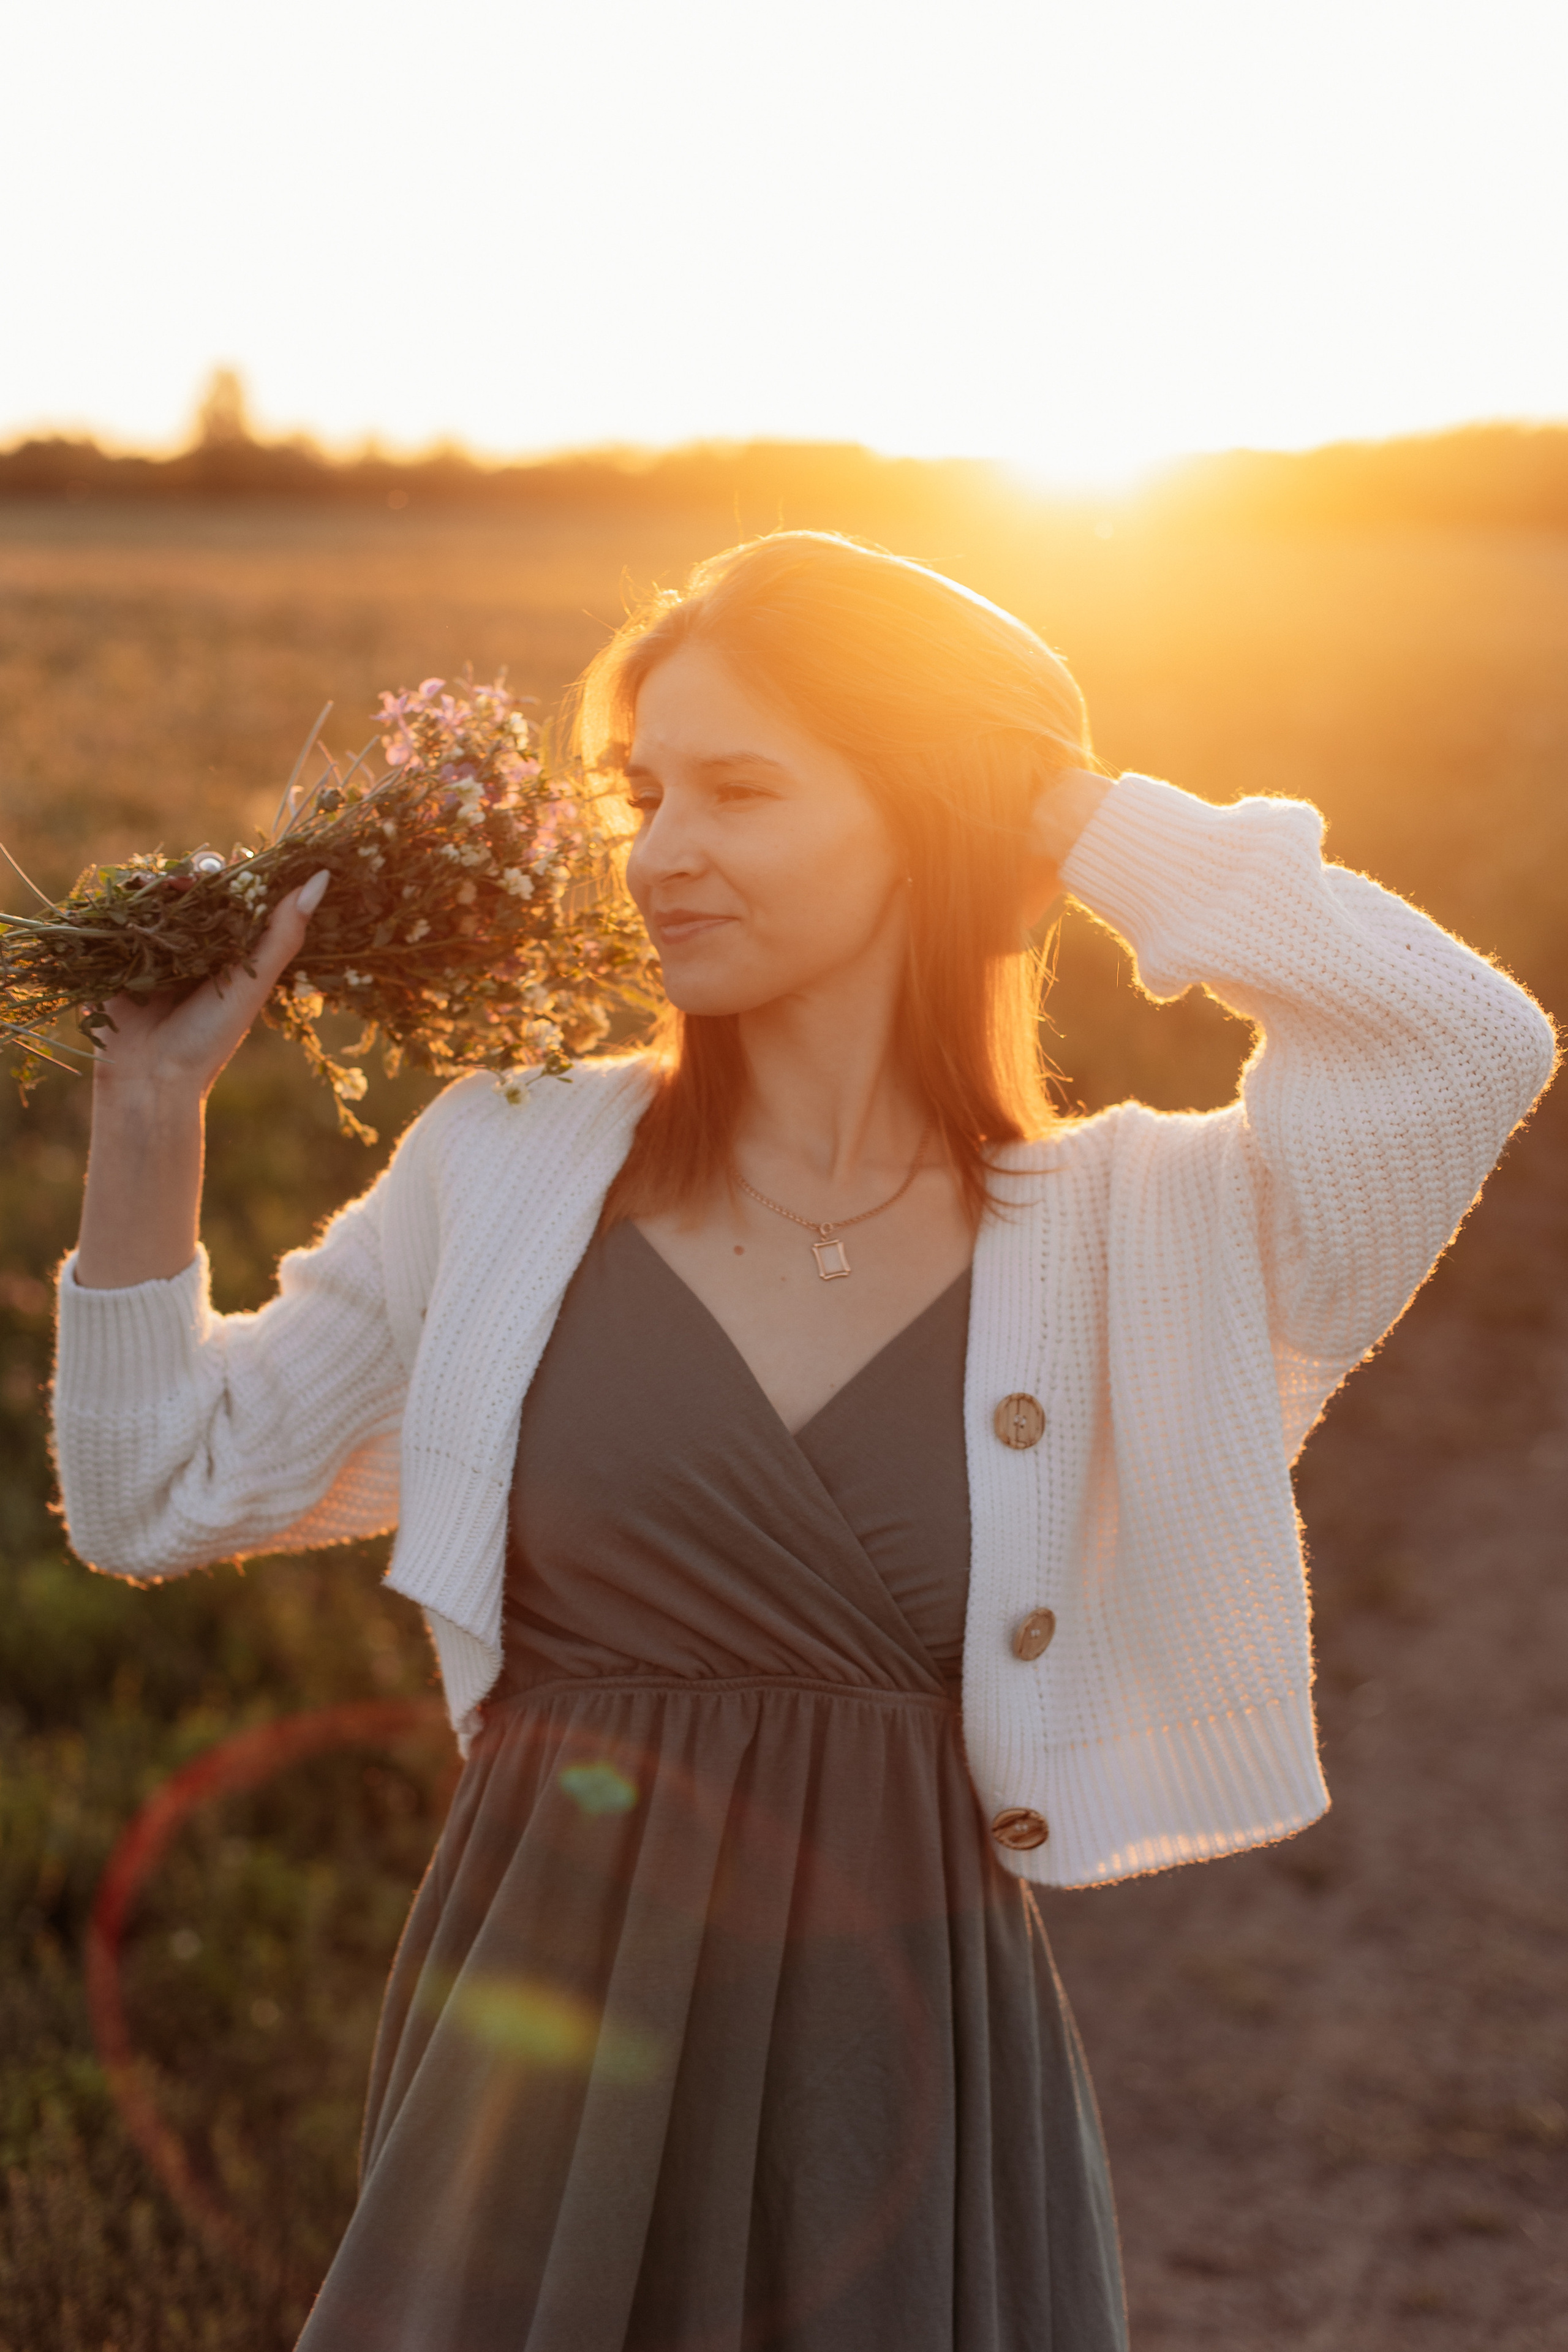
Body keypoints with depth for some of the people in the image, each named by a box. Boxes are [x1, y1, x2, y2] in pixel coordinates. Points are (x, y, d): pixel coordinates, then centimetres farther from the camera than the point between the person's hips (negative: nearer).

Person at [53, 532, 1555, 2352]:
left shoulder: (1124, 1235, -2)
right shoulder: (509, 1168, 1)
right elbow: (159, 1497, 8)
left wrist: (1067, 800, -11)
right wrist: (150, 1107, -3)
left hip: (909, 2078, 0)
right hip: (544, 2053, 1)